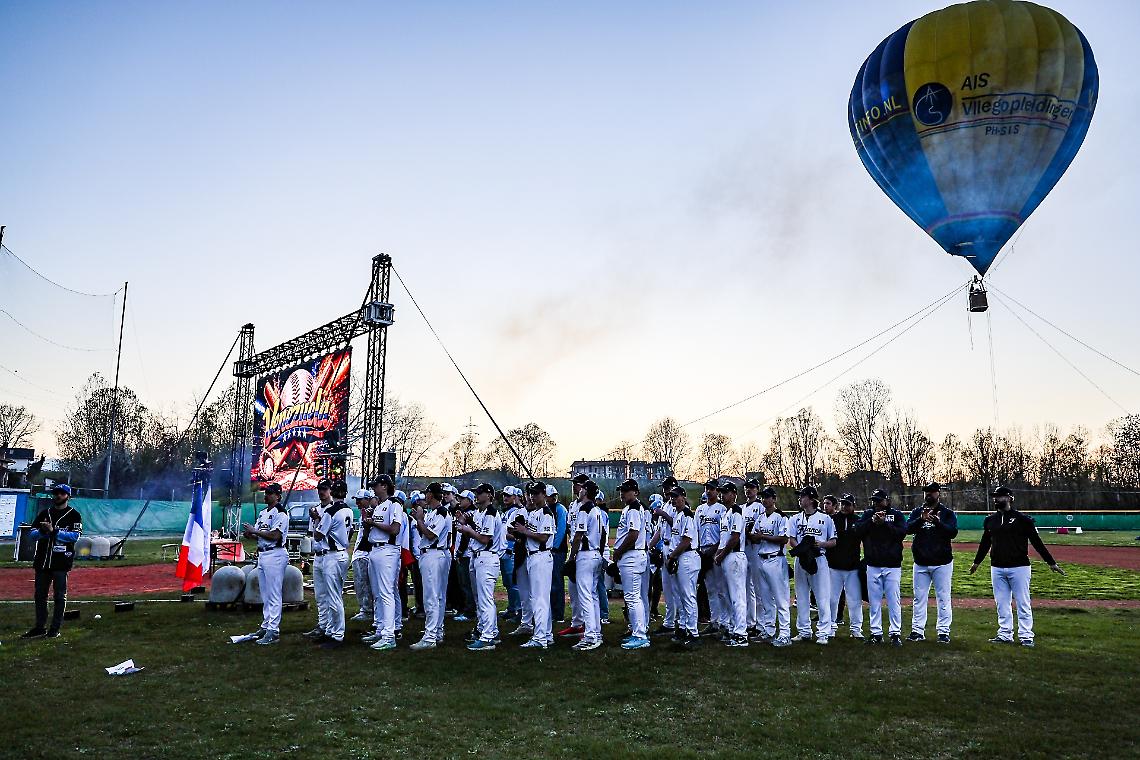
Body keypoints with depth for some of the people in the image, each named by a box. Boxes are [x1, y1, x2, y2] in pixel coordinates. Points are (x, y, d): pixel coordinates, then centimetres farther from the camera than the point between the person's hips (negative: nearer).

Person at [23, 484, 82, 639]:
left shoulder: (74, 515, 1)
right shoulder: (44, 513, 15)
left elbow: (75, 536, -11)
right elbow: (32, 534, 9)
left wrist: (54, 531, -18)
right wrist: (42, 531, -12)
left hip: (62, 562, -5)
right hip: (42, 560, 5)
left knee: (60, 596, -1)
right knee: (40, 594, 9)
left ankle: (55, 629, 5)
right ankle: (39, 628, 18)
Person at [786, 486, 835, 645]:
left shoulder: (825, 519, 4)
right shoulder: (795, 519, 12)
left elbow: (833, 541, 5)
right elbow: (791, 540, 6)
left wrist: (821, 544, -15)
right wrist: (801, 548, -14)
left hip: (819, 559, -3)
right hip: (801, 559, 4)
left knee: (823, 598, -5)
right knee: (801, 597, 8)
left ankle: (823, 633, 1)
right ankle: (804, 632, 16)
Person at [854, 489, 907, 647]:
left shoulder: (897, 514, 3)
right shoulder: (868, 514, 9)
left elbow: (902, 532, -12)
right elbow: (857, 530, -4)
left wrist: (884, 523, -20)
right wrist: (872, 521, -17)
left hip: (892, 565, -2)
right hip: (873, 565, 2)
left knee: (894, 600, -1)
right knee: (874, 601, 6)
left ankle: (895, 633, 6)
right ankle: (876, 633, 13)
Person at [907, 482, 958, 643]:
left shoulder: (948, 513, 1)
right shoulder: (917, 512, 8)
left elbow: (953, 532, -14)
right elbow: (908, 528, -9)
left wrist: (937, 522, -30)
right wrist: (921, 519, -27)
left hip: (942, 563, -2)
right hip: (921, 563, 2)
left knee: (943, 598, 1)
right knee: (919, 598, 6)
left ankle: (943, 631, 8)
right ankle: (917, 630, 12)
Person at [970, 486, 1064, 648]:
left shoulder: (1022, 519, -4)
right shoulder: (990, 520, 10)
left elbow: (1036, 541, -3)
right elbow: (985, 543, 23)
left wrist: (1051, 563, -5)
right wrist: (976, 562, 32)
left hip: (1019, 567, -5)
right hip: (997, 568, 5)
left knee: (1023, 604, 1)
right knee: (1002, 604, 9)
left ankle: (1026, 637, 8)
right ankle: (1004, 635, 17)